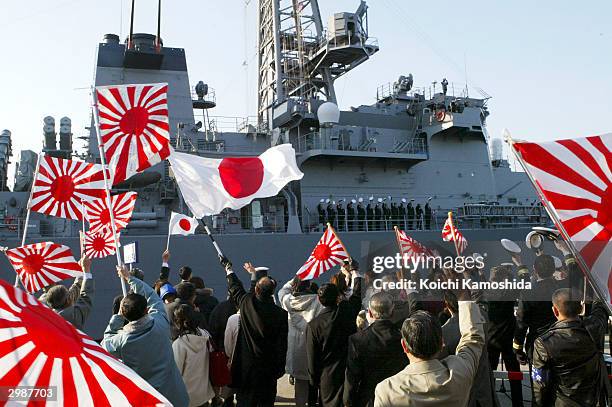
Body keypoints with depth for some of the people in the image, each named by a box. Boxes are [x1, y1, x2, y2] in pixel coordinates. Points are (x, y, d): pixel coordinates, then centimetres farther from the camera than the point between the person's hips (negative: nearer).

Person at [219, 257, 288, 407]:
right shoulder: (281, 314, -14)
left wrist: (228, 268, 28)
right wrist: (280, 369, 7)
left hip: (246, 364, 1)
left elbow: (235, 287, 11)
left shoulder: (247, 303, -10)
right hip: (268, 366, -1)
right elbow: (282, 345, -7)